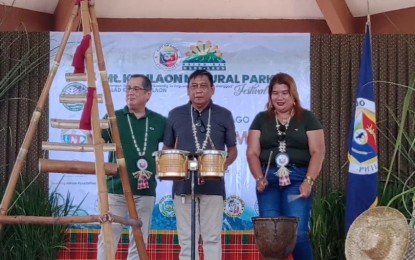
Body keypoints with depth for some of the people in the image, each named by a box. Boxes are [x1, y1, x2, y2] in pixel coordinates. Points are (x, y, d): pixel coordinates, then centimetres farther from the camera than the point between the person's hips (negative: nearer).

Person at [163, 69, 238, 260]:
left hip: (213, 185, -1)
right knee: (186, 238, 5)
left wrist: (222, 165, -11)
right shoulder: (175, 115, 7)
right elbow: (167, 148, 13)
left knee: (212, 237, 1)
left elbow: (233, 150, 9)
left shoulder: (224, 115, 4)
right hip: (183, 184, 1)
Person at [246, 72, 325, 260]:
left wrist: (308, 181, -12)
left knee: (298, 233, -11)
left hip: (298, 179, -2)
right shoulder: (261, 119, 12)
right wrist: (259, 178, -9)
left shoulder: (307, 118, 7)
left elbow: (317, 152, 0)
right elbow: (252, 153, 7)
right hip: (269, 179, 2)